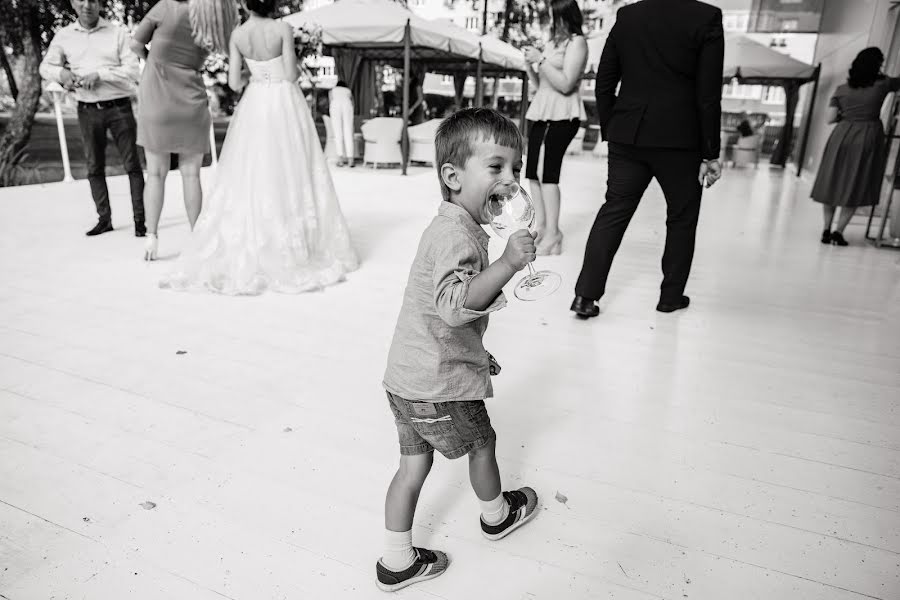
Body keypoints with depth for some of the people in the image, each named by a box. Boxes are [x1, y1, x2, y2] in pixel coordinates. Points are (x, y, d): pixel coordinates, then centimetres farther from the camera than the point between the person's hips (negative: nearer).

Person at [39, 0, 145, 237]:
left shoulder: (118, 33, -1)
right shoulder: (64, 36, 7)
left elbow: (133, 70, -8)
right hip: (88, 111, 3)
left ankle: (139, 219, 0)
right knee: (94, 167, 6)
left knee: (132, 164, -4)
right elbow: (46, 66, 13)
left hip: (119, 107, -3)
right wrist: (61, 72, -10)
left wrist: (99, 74, -18)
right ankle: (104, 219, 14)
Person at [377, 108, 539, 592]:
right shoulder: (456, 234, -23)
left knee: (413, 464, 16)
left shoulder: (453, 227, 9)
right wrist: (506, 265, -46)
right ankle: (498, 515, 47)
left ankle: (397, 562, 29)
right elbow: (454, 305, -39)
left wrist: (477, 353, 26)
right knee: (482, 444, 19)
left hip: (406, 378, 8)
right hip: (438, 387, -8)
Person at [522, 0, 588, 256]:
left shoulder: (577, 42, -3)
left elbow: (565, 84, -13)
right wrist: (530, 64, 7)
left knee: (547, 170, -15)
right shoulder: (553, 42, 20)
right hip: (540, 110, 8)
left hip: (561, 115, -8)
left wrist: (541, 60, -11)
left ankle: (552, 235, -13)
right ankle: (540, 225, 7)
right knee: (533, 170, 1)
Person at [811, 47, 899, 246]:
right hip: (867, 137, -2)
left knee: (832, 183, 9)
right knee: (855, 187, 4)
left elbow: (830, 118, -1)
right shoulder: (883, 84, -1)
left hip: (842, 136, 2)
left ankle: (827, 230, 9)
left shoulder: (842, 89, 3)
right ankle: (838, 231, 1)